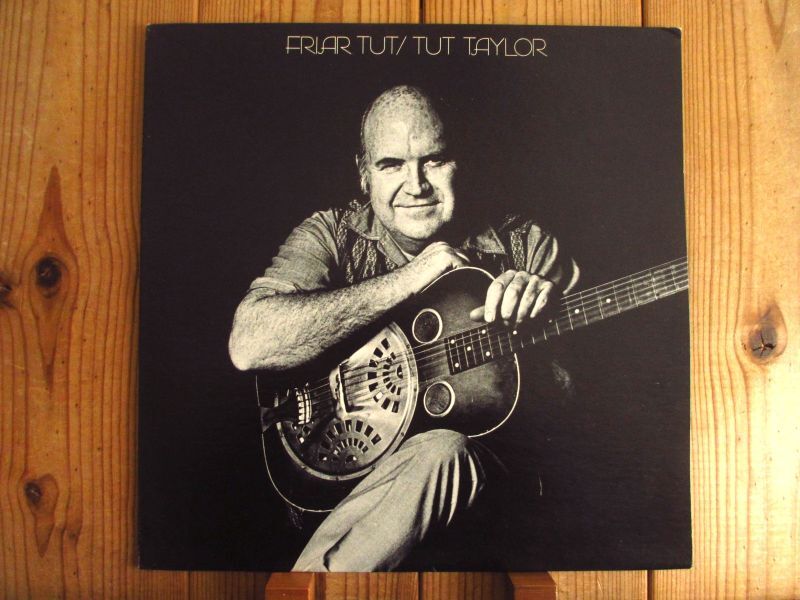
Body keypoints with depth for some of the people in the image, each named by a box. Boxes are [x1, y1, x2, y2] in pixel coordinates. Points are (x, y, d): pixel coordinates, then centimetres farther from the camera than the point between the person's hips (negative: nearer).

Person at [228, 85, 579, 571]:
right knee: (438, 453, -32)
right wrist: (404, 281, -19)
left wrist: (548, 299, -19)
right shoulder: (331, 236, -2)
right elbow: (248, 347, -19)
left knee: (443, 452, -31)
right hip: (344, 475, -1)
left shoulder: (521, 244, 2)